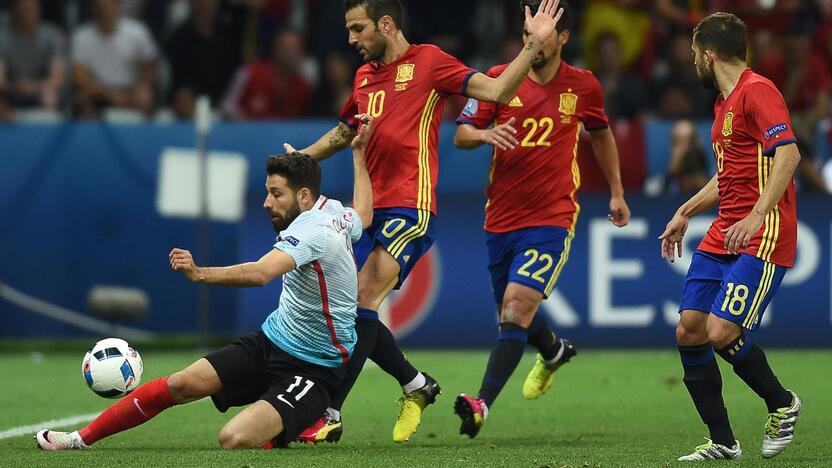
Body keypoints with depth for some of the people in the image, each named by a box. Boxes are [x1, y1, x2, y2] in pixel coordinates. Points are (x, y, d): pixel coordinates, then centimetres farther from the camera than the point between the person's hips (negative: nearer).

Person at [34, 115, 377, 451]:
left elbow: (260, 274, -42)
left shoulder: (312, 231, -24)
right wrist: (359, 153, 42)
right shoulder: (336, 212, 5)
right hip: (270, 341, 9)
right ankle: (81, 439, 6)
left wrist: (200, 274, -53)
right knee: (181, 384, -5)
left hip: (310, 371, -9)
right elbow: (362, 217, 30)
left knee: (234, 439, -30)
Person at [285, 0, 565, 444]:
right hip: (372, 208, 8)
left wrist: (534, 44, -16)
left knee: (363, 298, -19)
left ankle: (328, 414, -20)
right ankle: (416, 384, 24)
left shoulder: (428, 61, -2)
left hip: (410, 208, -8)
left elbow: (497, 91, -6)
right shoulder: (364, 76, 18)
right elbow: (344, 132, 35)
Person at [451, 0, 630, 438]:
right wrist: (485, 134, -22)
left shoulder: (583, 86, 0)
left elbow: (601, 134, 19)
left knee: (518, 304, -19)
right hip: (501, 217, 3)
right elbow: (460, 134, 1)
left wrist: (616, 192, 23)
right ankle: (554, 352, 50)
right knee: (511, 311, 17)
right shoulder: (500, 79, -1)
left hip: (552, 218, -3)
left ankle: (483, 403, -27)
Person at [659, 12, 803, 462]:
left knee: (721, 333, -17)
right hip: (721, 238, 10)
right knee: (689, 331, 0)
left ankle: (782, 404, 9)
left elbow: (788, 154, -23)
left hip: (762, 239, -10)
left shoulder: (758, 91, -11)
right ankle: (722, 442, 7)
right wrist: (686, 212, 29)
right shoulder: (724, 101, 20)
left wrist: (756, 216, -30)